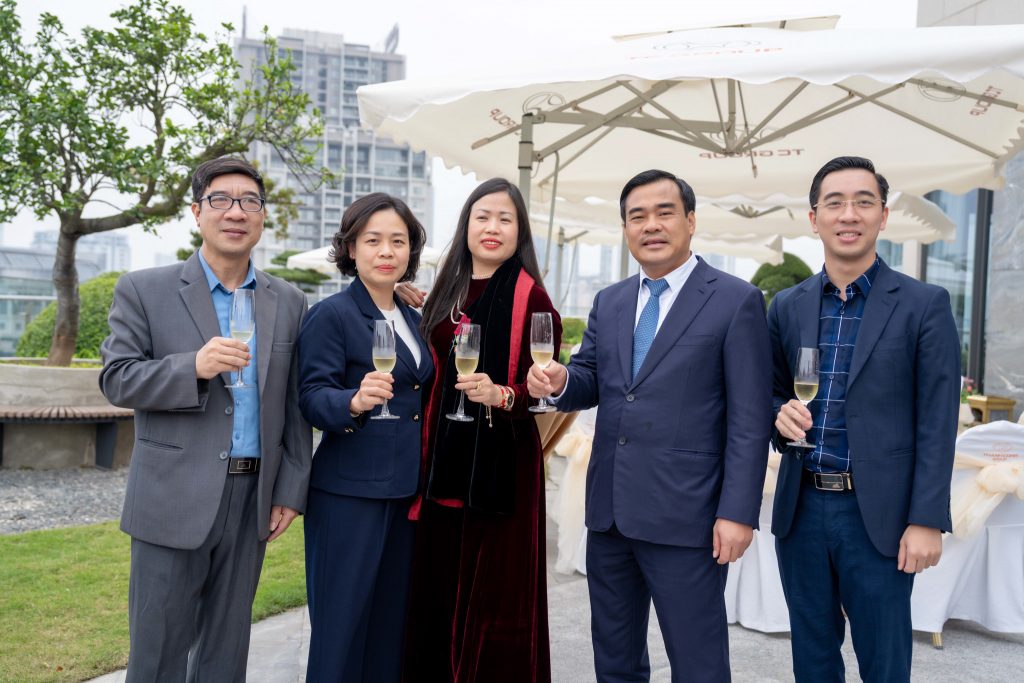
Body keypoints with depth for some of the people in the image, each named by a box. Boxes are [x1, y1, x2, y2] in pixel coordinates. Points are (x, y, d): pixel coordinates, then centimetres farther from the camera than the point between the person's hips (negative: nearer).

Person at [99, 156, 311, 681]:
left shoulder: (288, 302, 7)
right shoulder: (144, 290, -1)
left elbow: (294, 405, 8)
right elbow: (115, 379, -5)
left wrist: (291, 491, 4)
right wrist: (192, 367, -22)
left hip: (252, 500, 3)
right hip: (174, 500, -2)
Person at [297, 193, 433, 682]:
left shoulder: (413, 319, 13)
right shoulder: (330, 315, -8)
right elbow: (313, 397, -15)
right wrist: (355, 402, -33)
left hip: (407, 491, 7)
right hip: (349, 492, -6)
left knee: (393, 619, 14)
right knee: (343, 618, 2)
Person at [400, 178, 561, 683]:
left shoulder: (530, 296, -6)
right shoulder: (447, 292, 11)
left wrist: (502, 396, -29)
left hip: (501, 464, -5)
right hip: (443, 461, 6)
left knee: (493, 595, 3)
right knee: (436, 592, 13)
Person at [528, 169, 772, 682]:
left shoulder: (736, 301, -6)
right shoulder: (608, 302, 11)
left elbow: (749, 420, -9)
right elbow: (590, 382, 11)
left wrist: (737, 512, -14)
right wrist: (559, 382, -12)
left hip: (686, 515, -5)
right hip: (609, 511, 6)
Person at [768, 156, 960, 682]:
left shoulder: (924, 305, -4)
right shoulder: (787, 306, 6)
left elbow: (936, 424, -6)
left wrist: (927, 520, -11)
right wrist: (781, 415, -9)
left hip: (877, 513, -3)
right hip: (801, 507, 3)